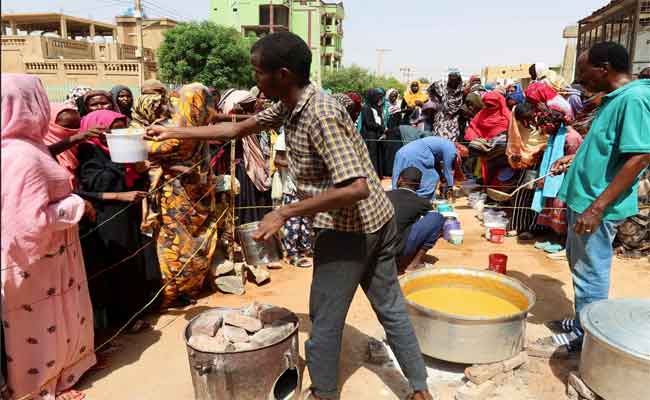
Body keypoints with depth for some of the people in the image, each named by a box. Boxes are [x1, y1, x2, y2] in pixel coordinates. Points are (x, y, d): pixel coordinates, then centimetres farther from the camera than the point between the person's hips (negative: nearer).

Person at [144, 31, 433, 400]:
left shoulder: (321, 115, -25)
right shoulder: (290, 105, 4)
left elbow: (356, 188, -31)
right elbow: (240, 129, 14)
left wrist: (284, 213, -28)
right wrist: (175, 132, 16)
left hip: (349, 228, -9)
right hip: (377, 219, 9)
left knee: (325, 320, 10)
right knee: (391, 308, 18)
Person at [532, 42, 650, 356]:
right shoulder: (613, 98, 10)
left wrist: (597, 208, -27)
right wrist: (575, 158, 11)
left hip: (598, 205, -10)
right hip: (582, 198, 10)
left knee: (590, 272, 4)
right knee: (579, 264, 20)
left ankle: (584, 336, 21)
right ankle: (582, 321, 37)